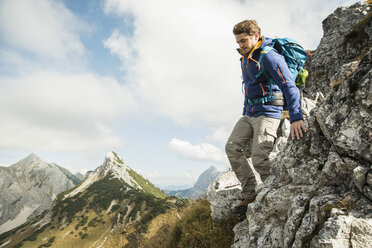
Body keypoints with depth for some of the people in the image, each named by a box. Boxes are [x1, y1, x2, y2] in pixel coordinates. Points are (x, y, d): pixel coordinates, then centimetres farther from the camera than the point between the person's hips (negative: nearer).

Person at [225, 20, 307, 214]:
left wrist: (296, 118, -33)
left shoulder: (269, 56, -13)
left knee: (259, 158, -16)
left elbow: (289, 87, -23)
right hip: (249, 113, 9)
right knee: (232, 148, -1)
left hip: (267, 113, -9)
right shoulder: (245, 58, 15)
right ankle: (250, 195, 5)